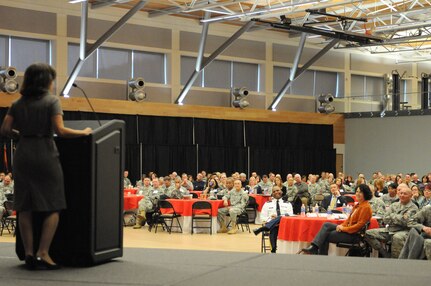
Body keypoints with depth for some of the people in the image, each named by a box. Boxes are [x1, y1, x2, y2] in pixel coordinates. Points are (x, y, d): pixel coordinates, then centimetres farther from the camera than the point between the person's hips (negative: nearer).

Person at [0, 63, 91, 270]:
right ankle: (43, 253, -7)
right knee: (53, 208, 1)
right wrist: (84, 132, -2)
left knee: (24, 208, 8)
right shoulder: (52, 101, -4)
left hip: (22, 156, 5)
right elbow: (60, 130, -14)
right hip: (45, 156, -5)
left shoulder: (18, 103, 10)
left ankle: (29, 253, 7)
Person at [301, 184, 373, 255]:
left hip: (354, 235, -9)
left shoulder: (366, 207, -15)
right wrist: (342, 226, -1)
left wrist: (344, 228, -19)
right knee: (326, 225, -8)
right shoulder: (357, 205, 15)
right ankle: (313, 247, -18)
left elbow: (360, 225, -20)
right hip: (349, 228, 9)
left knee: (326, 236, -11)